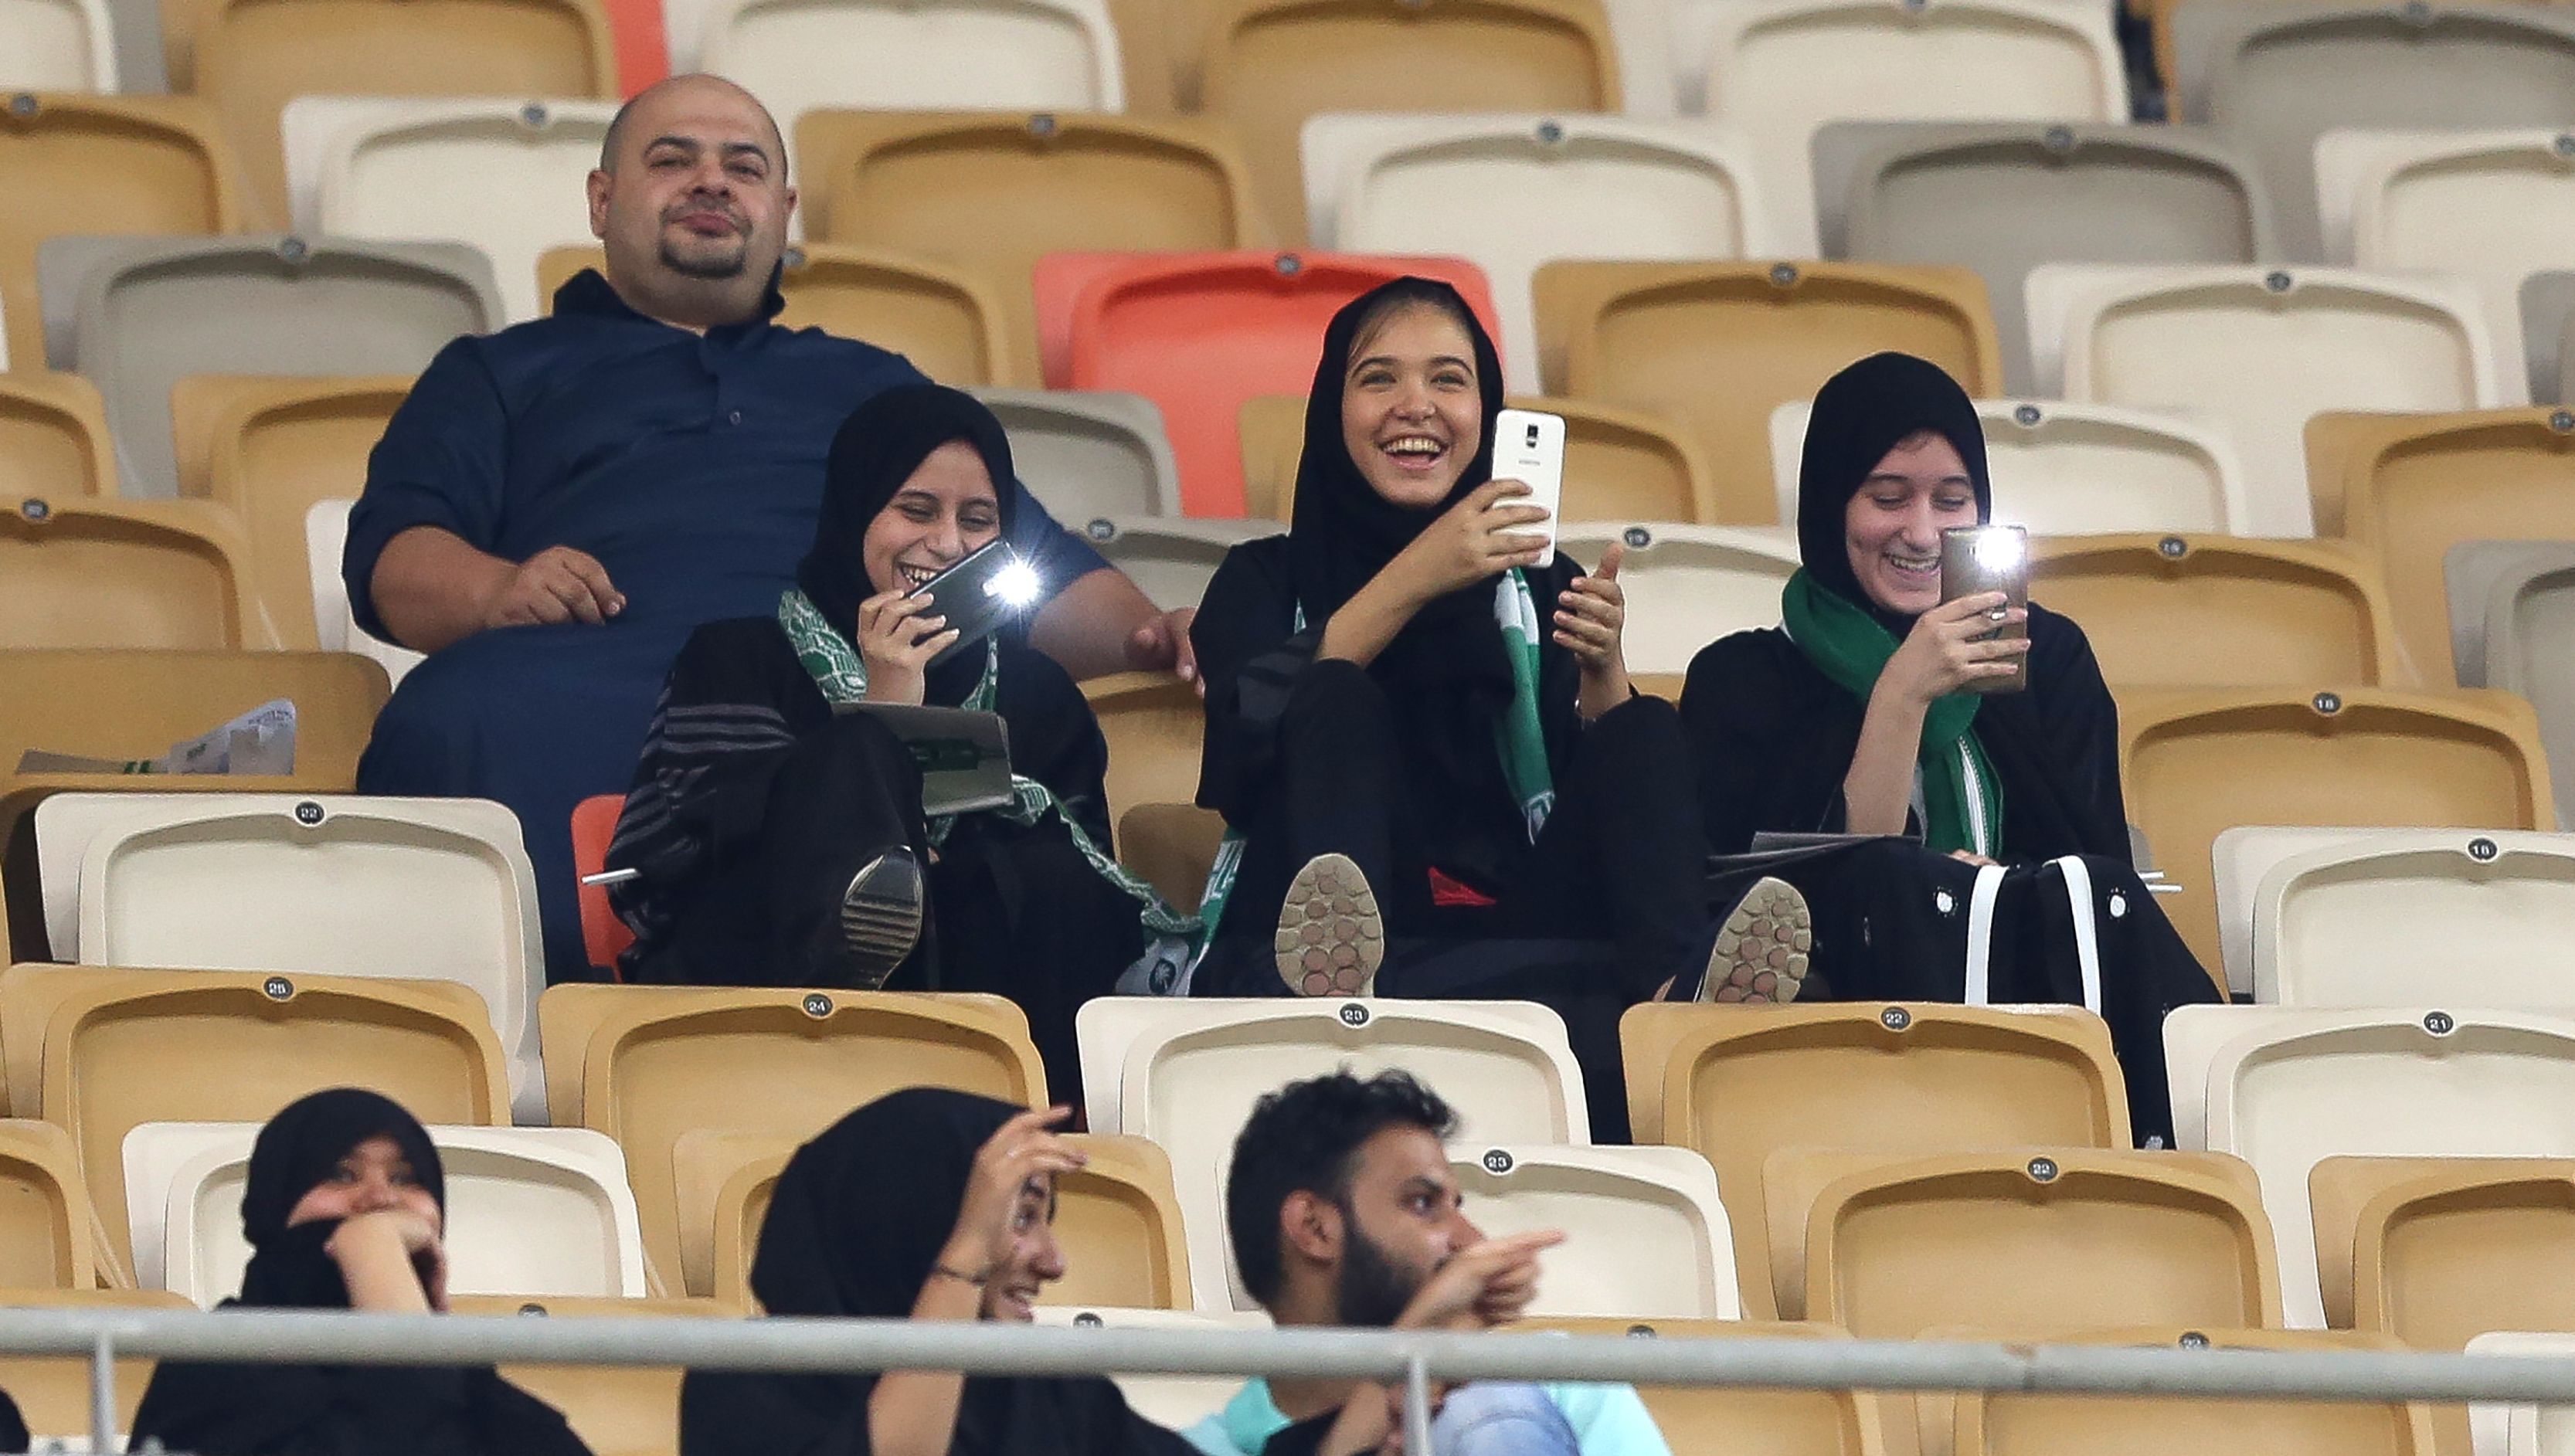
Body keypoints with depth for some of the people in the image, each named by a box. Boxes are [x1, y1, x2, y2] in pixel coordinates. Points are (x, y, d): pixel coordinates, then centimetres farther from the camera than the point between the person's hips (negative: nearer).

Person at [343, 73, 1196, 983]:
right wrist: (498, 591, -9)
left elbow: (1039, 569, 30)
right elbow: (389, 554, 16)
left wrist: (1145, 633, 7)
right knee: (454, 732, -42)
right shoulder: (500, 376, 32)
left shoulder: (868, 386, 39)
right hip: (590, 667, -2)